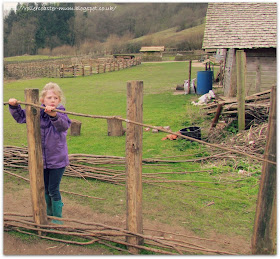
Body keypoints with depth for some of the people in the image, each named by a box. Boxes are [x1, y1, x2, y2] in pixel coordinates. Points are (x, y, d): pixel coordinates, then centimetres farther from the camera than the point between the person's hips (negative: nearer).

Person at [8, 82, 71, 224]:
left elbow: (63, 125, -37)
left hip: (57, 160, -5)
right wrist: (14, 106, -4)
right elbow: (20, 117, 12)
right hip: (42, 159, 5)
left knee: (53, 189, 1)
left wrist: (54, 115, -55)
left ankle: (57, 218, 18)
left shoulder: (61, 114, -15)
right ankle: (49, 214, 39)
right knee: (45, 189, 18)